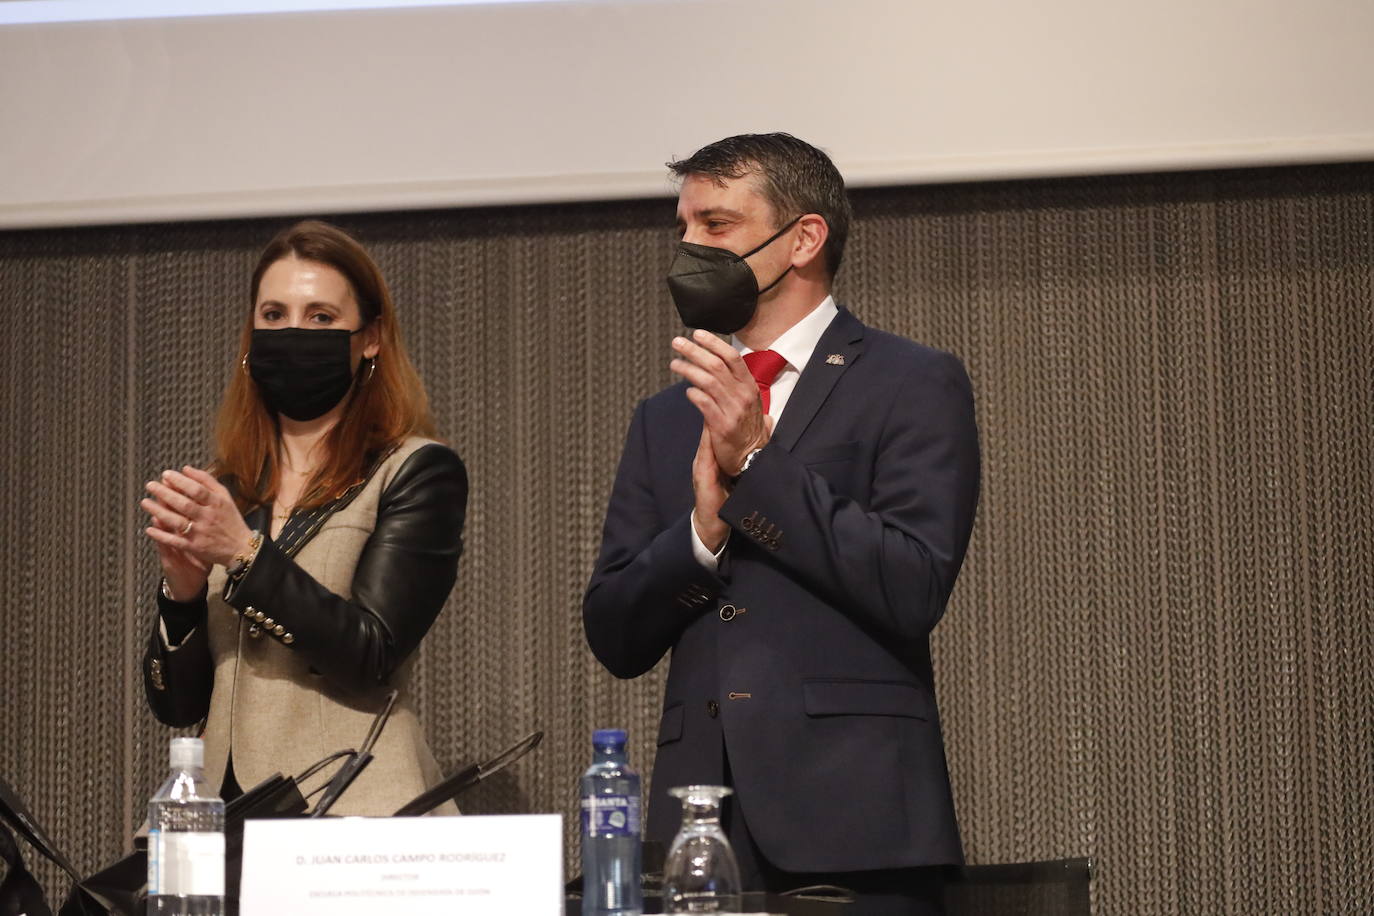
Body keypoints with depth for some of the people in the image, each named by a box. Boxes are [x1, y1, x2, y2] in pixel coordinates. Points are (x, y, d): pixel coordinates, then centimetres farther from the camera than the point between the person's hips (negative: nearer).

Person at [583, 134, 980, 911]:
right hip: (700, 825, 4)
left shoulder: (915, 385, 2)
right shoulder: (665, 422, 18)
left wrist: (758, 461, -12)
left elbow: (914, 592, -10)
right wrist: (704, 529, -6)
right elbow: (614, 639, 11)